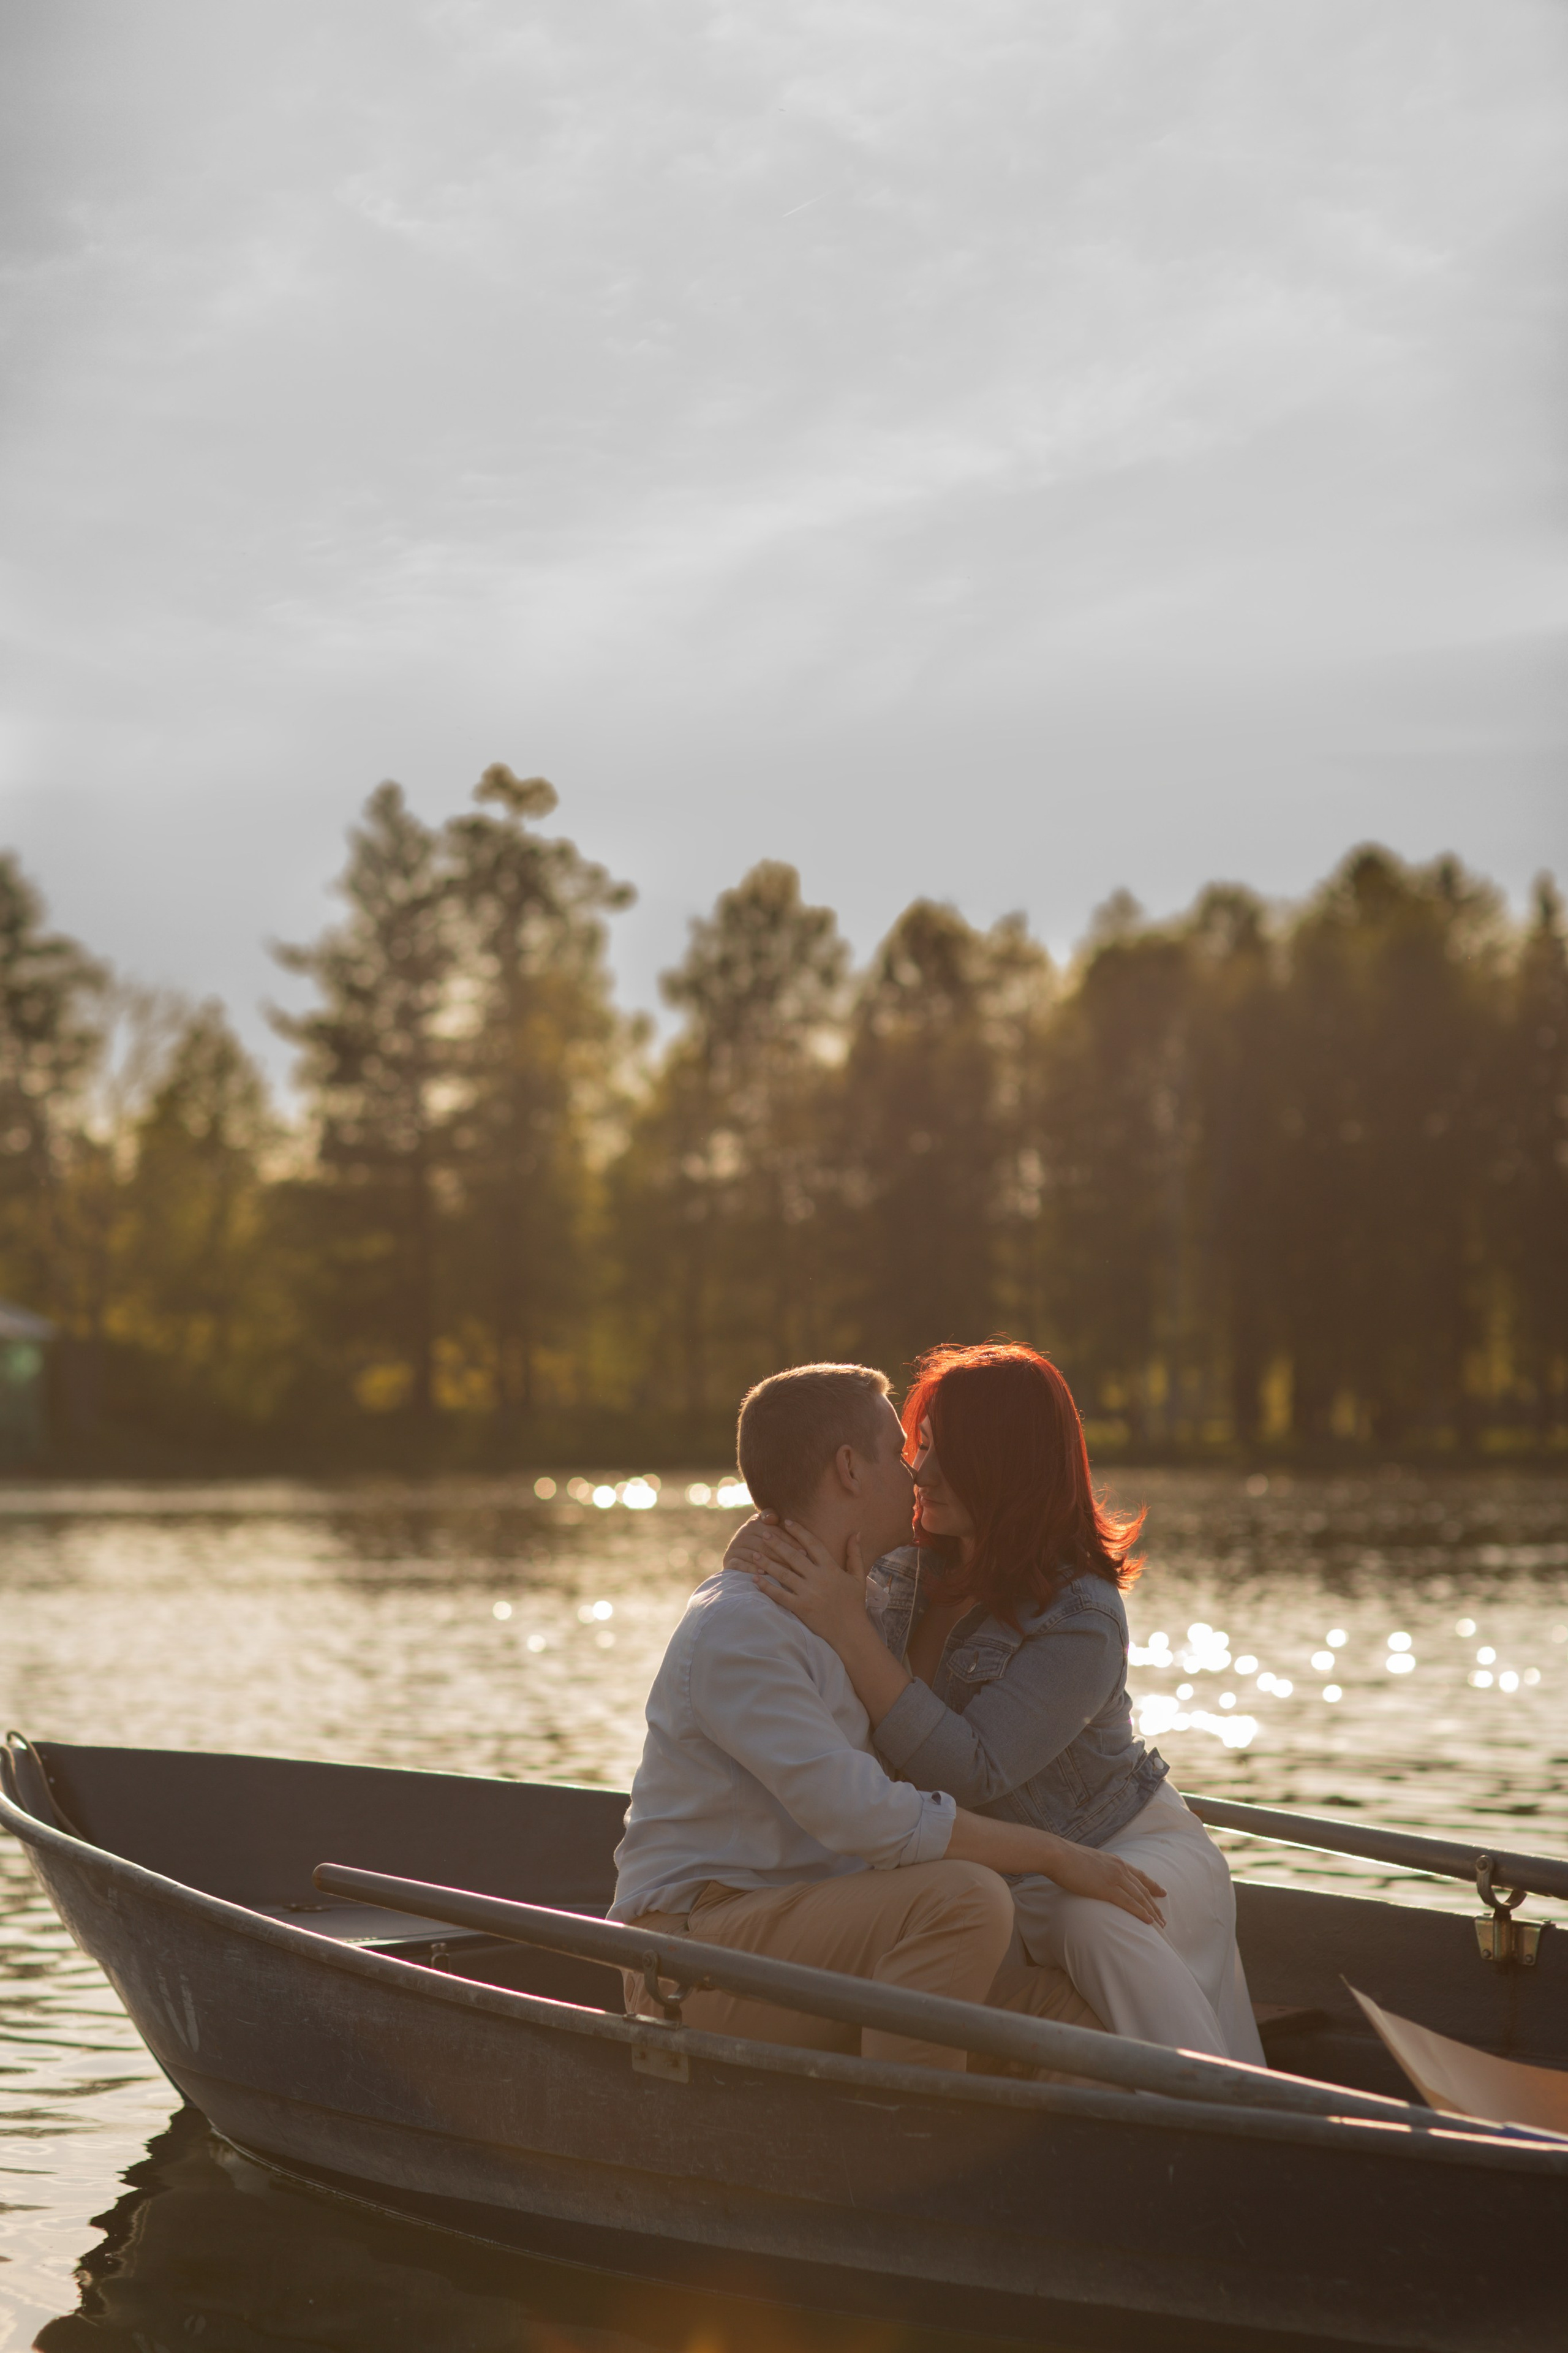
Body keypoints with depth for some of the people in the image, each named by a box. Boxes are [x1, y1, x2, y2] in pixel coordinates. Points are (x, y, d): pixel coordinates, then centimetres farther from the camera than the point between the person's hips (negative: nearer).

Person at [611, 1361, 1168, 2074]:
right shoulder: (736, 1627, -15)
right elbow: (863, 1816, -23)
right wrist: (1053, 1853, -17)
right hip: (696, 1942, -9)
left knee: (1072, 2015, -10)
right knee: (963, 1896, -31)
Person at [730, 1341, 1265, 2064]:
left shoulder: (1082, 1621, -23)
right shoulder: (907, 1573, -2)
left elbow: (970, 1772, -30)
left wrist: (849, 1630, -34)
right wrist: (755, 1560, -8)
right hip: (1001, 1874, 6)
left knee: (1095, 1922, -39)